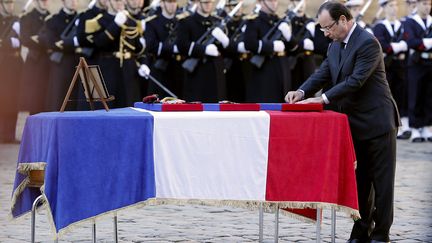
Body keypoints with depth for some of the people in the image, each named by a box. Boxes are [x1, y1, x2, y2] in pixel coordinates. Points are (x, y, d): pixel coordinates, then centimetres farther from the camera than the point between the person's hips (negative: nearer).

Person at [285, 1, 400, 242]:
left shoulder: (368, 42, -17)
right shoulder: (335, 46, 11)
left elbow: (356, 80, -24)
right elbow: (322, 75, 8)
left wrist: (323, 98, -27)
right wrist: (302, 92, -10)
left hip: (377, 122, -8)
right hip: (354, 124, 9)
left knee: (382, 181, -1)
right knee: (359, 181, 11)